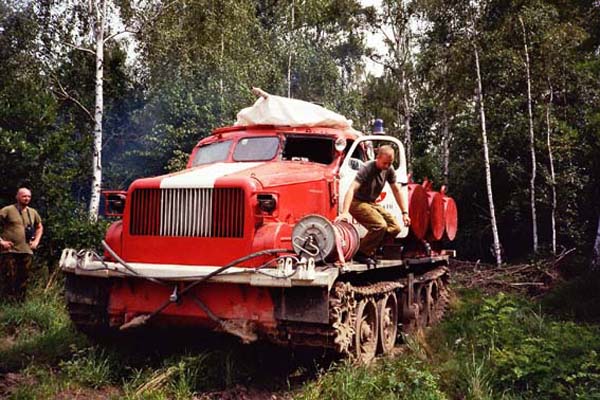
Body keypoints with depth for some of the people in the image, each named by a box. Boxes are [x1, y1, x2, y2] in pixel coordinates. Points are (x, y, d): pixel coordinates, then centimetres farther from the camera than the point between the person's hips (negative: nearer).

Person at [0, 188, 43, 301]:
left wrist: (36, 241, 15)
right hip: (9, 251, -5)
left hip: (26, 251, 5)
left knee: (23, 280, 10)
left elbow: (39, 227, 27)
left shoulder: (33, 213, 12)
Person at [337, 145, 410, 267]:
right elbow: (352, 189, -32)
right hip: (357, 203, -8)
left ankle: (369, 248, 6)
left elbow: (397, 190, 5)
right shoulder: (366, 169, -23)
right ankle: (361, 253, -12)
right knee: (380, 225, -29)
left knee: (395, 228, -5)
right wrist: (345, 212, -44)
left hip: (372, 203, 8)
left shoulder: (389, 170, -2)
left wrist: (405, 213, -3)